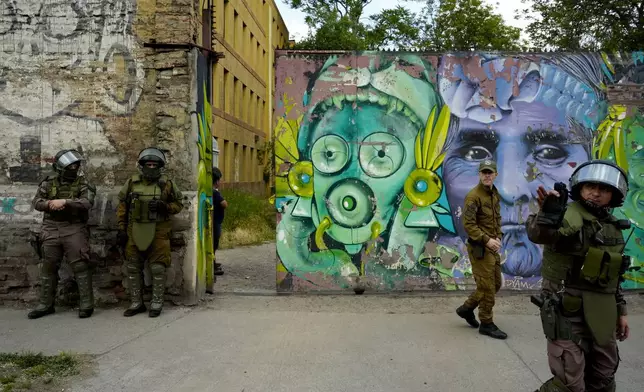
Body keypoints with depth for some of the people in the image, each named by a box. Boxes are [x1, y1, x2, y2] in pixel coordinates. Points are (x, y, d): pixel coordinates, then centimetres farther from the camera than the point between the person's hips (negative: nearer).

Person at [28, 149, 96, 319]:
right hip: (51, 230, 4)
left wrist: (65, 201, -24)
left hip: (74, 229, -3)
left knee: (80, 266, -6)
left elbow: (87, 202, -15)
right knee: (48, 268, 10)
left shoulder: (82, 183, 0)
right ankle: (46, 304, 23)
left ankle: (86, 304, 1)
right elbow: (36, 202, 3)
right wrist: (49, 203, -17)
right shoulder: (48, 183, 9)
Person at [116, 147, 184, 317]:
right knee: (132, 268, 9)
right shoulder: (131, 183, 5)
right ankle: (136, 303, 23)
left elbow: (178, 204, 5)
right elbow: (122, 206, 9)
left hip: (158, 232, -3)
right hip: (134, 231, 3)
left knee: (158, 269, 1)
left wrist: (164, 206, -15)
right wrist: (122, 229, 5)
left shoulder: (167, 184, -1)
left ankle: (157, 304, 14)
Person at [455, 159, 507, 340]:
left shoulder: (495, 194, 11)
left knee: (495, 284, 16)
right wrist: (487, 240, -21)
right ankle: (486, 324, 13)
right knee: (487, 286, -1)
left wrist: (498, 237, 2)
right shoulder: (473, 196, -15)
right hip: (480, 248, -9)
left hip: (492, 247, 9)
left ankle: (467, 308, 29)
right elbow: (468, 224, -20)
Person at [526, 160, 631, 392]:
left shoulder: (613, 228, 10)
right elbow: (539, 234, -39)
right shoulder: (569, 216, -15)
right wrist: (548, 216, -60)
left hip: (601, 316, 8)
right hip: (567, 312, -8)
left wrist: (620, 311, 19)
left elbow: (612, 276, 20)